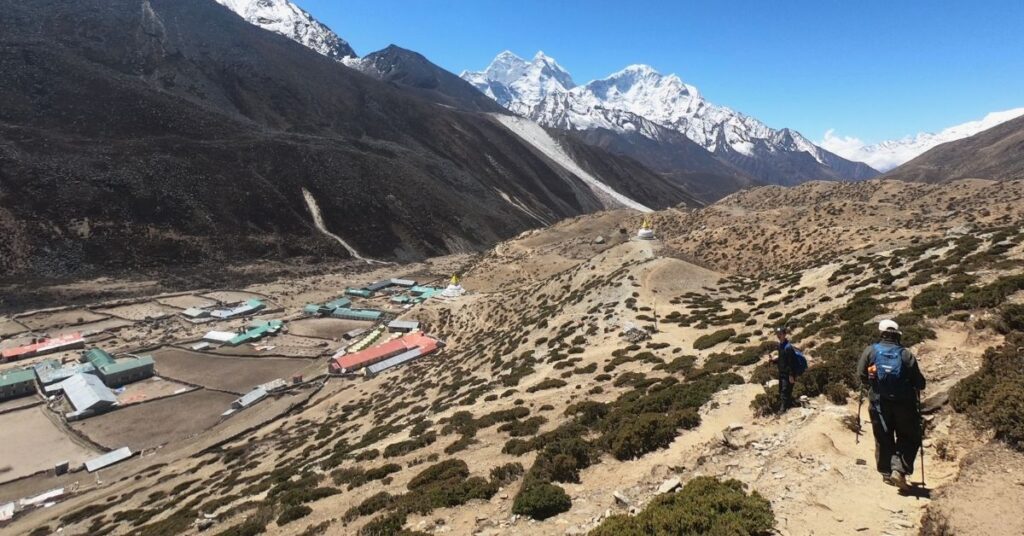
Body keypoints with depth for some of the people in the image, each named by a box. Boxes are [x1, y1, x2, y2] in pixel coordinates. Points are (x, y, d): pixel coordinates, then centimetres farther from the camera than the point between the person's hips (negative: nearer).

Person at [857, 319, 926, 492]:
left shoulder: (870, 351, -5)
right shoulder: (906, 354, -7)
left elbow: (861, 375, -2)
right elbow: (919, 383, -6)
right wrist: (915, 388, 18)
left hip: (878, 402, 1)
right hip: (903, 403, -1)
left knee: (883, 439, 14)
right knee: (909, 438, 12)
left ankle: (887, 473, 19)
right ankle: (899, 470, -2)